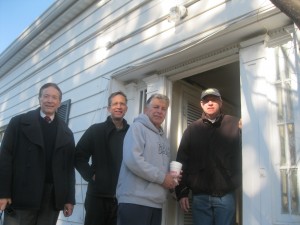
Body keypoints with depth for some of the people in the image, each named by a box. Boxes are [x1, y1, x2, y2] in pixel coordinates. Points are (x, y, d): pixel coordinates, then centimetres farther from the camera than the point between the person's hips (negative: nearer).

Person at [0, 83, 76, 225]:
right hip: (21, 195, -2)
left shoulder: (66, 133, 12)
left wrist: (69, 198, 5)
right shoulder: (19, 122, 5)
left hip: (53, 199, 2)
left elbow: (69, 167, 10)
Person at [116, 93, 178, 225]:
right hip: (135, 201, -8)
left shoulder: (163, 137, 20)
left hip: (156, 203, 8)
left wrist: (171, 178, 3)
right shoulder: (138, 127, -5)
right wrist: (162, 177, -13)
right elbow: (132, 160, -19)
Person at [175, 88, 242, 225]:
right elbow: (182, 161, 6)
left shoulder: (234, 125, 6)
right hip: (200, 197, 2)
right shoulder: (192, 129, 9)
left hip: (226, 196, -1)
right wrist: (181, 192, 0)